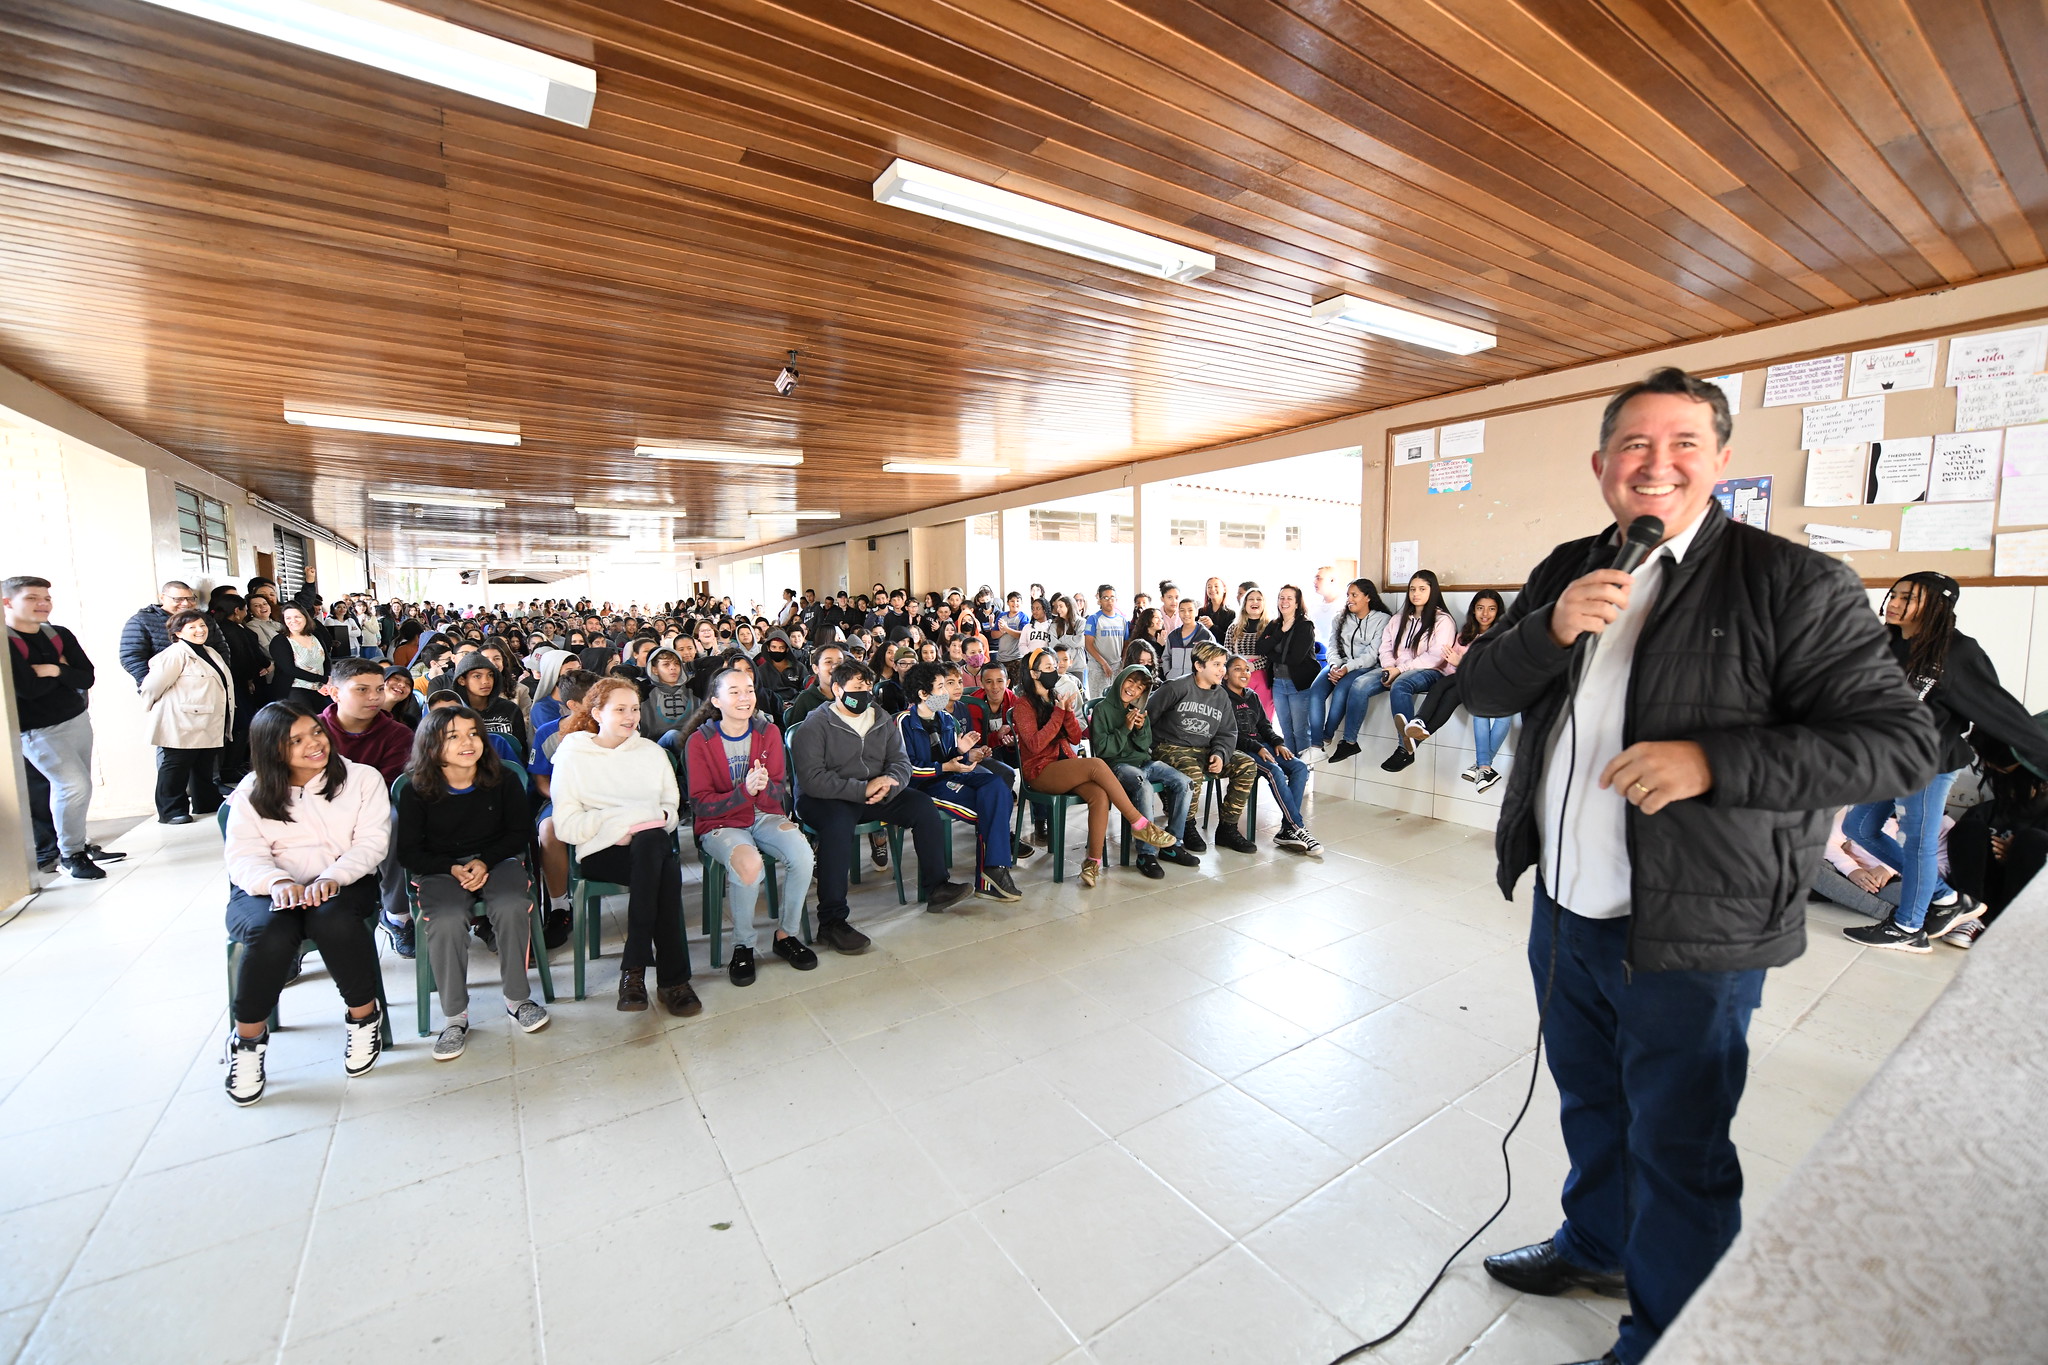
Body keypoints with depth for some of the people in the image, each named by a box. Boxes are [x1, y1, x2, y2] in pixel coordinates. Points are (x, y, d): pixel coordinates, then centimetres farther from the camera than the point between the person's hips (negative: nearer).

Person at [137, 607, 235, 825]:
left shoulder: (211, 653, 16)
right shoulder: (176, 654, -12)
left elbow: (223, 683, 23)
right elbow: (153, 683, -15)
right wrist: (151, 705, 1)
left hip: (208, 725, 8)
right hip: (182, 726, -8)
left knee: (204, 768, 16)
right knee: (175, 768, 0)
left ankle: (207, 803, 25)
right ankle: (170, 811, 6)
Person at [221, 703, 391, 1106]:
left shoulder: (362, 778, 6)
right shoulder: (252, 792, 10)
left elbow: (372, 841, -3)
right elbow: (243, 856, -2)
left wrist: (332, 878, -23)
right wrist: (277, 881, -25)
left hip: (342, 884, -1)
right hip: (267, 888, 1)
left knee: (333, 919, -36)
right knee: (271, 930, -33)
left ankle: (364, 1015, -13)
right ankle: (248, 1038, -8)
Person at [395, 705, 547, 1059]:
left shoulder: (503, 780, -3)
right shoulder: (416, 790, -5)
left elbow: (521, 832, 3)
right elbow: (409, 852, 0)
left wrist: (485, 861, -13)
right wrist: (452, 869, -17)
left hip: (497, 859, 0)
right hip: (439, 868, 0)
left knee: (512, 907, -31)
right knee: (446, 921, -32)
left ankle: (518, 999, -11)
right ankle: (455, 1017, -13)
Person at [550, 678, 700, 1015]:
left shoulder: (652, 752, 19)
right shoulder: (572, 755, 8)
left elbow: (671, 808, 16)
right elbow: (567, 825, -2)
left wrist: (656, 819, -7)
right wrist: (617, 823, -14)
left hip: (652, 844, 3)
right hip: (601, 852, -3)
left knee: (653, 841, -36)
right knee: (666, 865, -35)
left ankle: (635, 968, -28)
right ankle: (672, 977, -27)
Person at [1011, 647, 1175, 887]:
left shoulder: (1057, 697, 15)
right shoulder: (1023, 704, -2)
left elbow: (1075, 738, 9)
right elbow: (1035, 744, -15)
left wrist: (1069, 710, -7)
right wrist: (1059, 712, -15)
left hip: (1066, 764, 6)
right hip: (1041, 771, -6)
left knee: (1099, 794, -27)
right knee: (1097, 765, -30)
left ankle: (1093, 861, -27)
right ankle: (1140, 824, -23)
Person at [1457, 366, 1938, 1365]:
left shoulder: (1793, 585, -11)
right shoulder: (1567, 573, 5)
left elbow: (1899, 742, -12)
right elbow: (1479, 690, 1)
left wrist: (1710, 759, -25)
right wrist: (1552, 630, -17)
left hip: (1689, 939, -5)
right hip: (1564, 909, 5)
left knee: (1677, 1150, 13)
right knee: (1589, 1107, 26)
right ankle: (1597, 1246, 51)